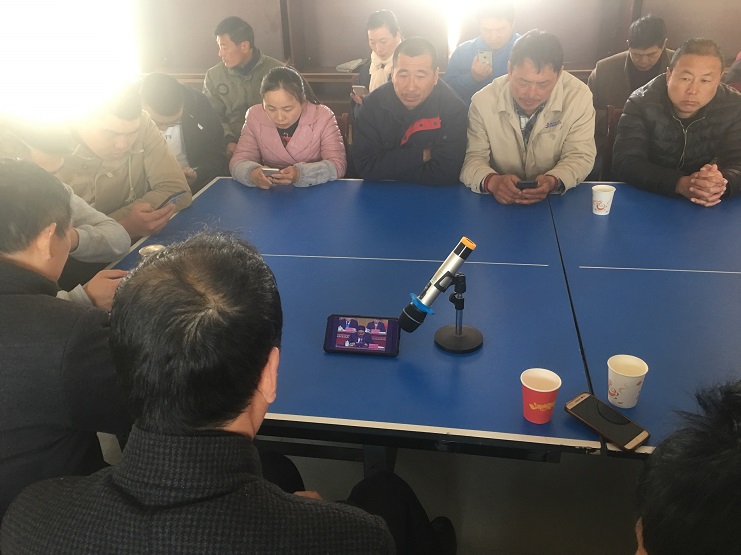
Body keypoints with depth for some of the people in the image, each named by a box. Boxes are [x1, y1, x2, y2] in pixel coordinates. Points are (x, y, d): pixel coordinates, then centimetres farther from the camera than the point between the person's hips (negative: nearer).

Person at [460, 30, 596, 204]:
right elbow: (471, 158, -10)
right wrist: (491, 181, -33)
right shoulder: (483, 102, -12)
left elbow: (580, 157, -7)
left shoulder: (579, 96, -11)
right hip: (499, 205, 0)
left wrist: (553, 181, -29)